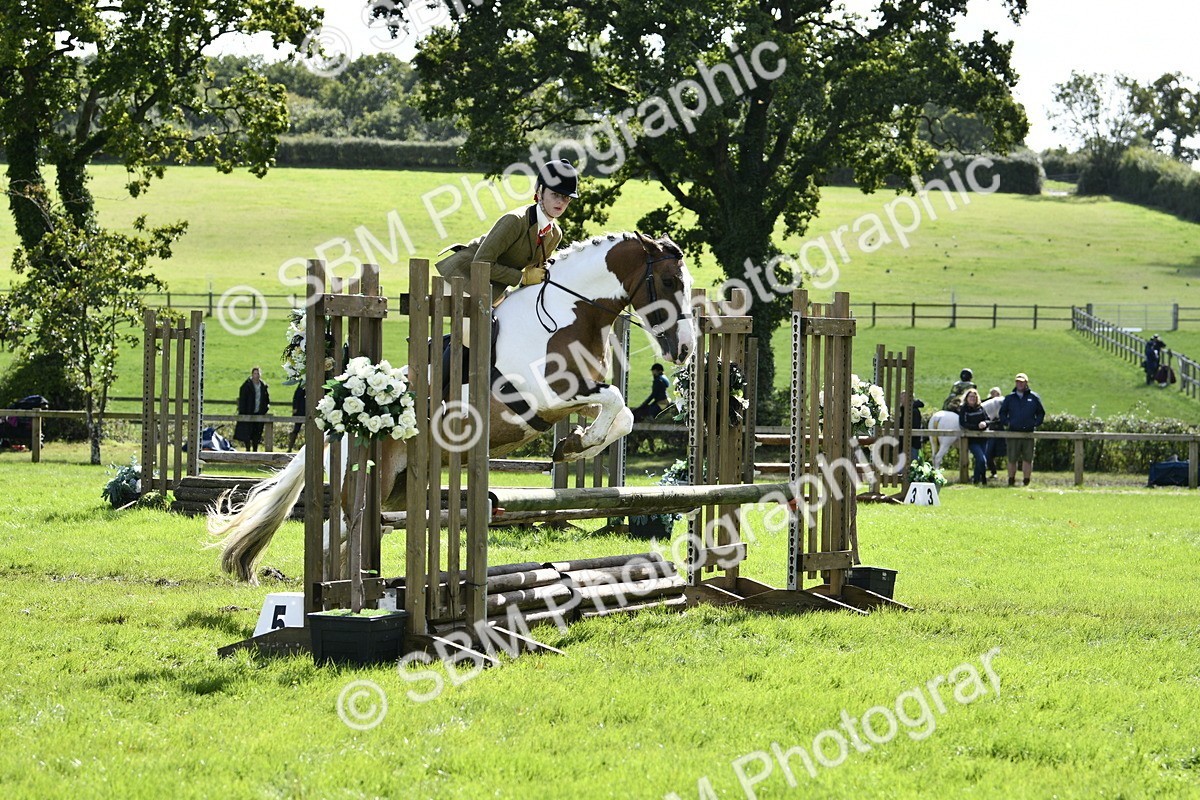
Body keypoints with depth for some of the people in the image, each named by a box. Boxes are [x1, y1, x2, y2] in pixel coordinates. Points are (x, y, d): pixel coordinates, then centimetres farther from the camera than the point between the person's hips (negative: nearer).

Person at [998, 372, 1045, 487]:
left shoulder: (1034, 397, 8)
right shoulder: (1010, 398, 12)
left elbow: (1041, 413, 13)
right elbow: (1002, 413, 18)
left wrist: (1035, 424, 0)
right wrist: (1006, 423, 2)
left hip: (1028, 433, -1)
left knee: (1027, 459, -1)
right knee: (1012, 459, 1)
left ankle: (1026, 481, 5)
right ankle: (1011, 480, 10)